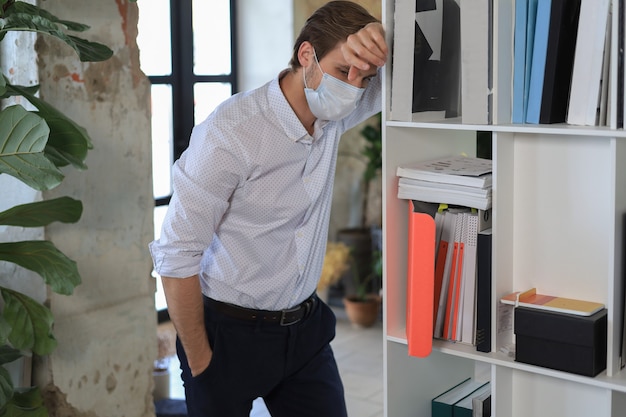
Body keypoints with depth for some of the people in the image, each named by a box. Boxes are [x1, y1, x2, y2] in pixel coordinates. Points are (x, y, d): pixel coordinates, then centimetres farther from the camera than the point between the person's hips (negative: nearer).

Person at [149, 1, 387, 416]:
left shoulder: (332, 113, -5)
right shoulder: (231, 132, -24)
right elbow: (176, 254, -21)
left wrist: (381, 38, -23)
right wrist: (199, 359, -13)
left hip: (306, 327, 6)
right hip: (231, 333, -5)